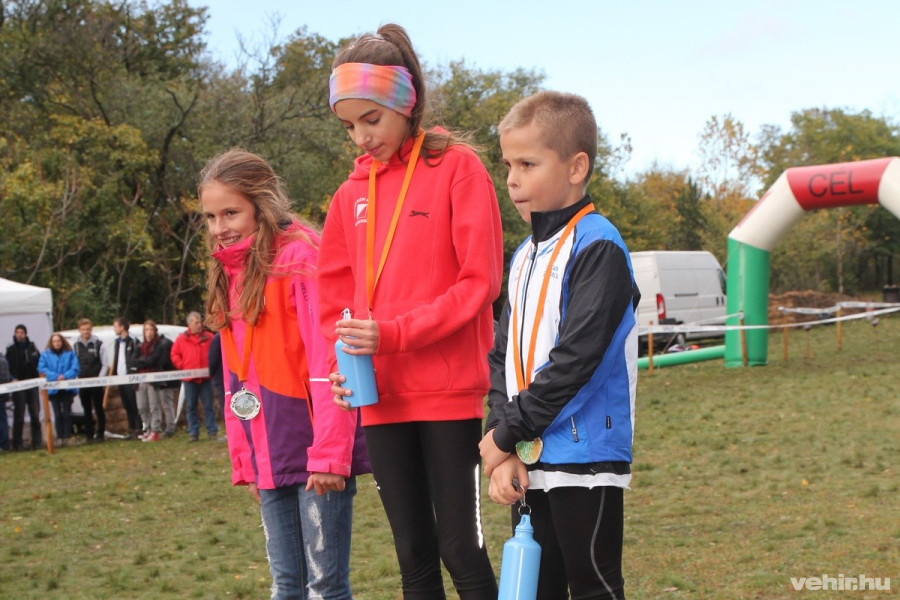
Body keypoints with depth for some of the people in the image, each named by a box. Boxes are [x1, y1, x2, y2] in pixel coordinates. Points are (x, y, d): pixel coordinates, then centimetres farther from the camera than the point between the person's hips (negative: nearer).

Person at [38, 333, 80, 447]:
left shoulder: (70, 354, 3)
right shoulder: (45, 354, 3)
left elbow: (75, 368, -4)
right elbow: (42, 368, -6)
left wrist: (65, 376, -21)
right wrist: (56, 377, -17)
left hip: (67, 388, 0)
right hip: (53, 389, 0)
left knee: (67, 413, 2)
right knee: (58, 414, 2)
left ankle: (67, 437, 4)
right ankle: (59, 437, 5)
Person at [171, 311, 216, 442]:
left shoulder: (208, 337, 3)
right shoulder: (181, 339, 4)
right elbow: (175, 355, 7)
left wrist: (212, 366, -4)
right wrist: (182, 366, -4)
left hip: (205, 377, 0)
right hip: (189, 378, 1)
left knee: (208, 405, 2)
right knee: (191, 406, 4)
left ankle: (212, 431, 7)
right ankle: (193, 433, 10)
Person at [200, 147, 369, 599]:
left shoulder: (300, 257, -9)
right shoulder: (230, 273, 15)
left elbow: (328, 363, -16)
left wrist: (329, 453, -20)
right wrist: (243, 458, 14)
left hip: (318, 453, -7)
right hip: (270, 456, 7)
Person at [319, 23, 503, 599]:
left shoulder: (457, 167, -4)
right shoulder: (353, 193, 11)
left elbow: (480, 281, -10)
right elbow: (335, 296, 16)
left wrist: (393, 334, -18)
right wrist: (343, 361, -3)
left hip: (450, 394, -5)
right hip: (382, 400, 5)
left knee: (461, 547, -3)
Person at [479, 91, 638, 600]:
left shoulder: (598, 247, -11)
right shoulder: (525, 256, 15)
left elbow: (576, 359, -18)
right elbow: (503, 359, 11)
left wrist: (508, 432, -12)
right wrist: (503, 451, -2)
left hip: (586, 457, -8)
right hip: (528, 462, 8)